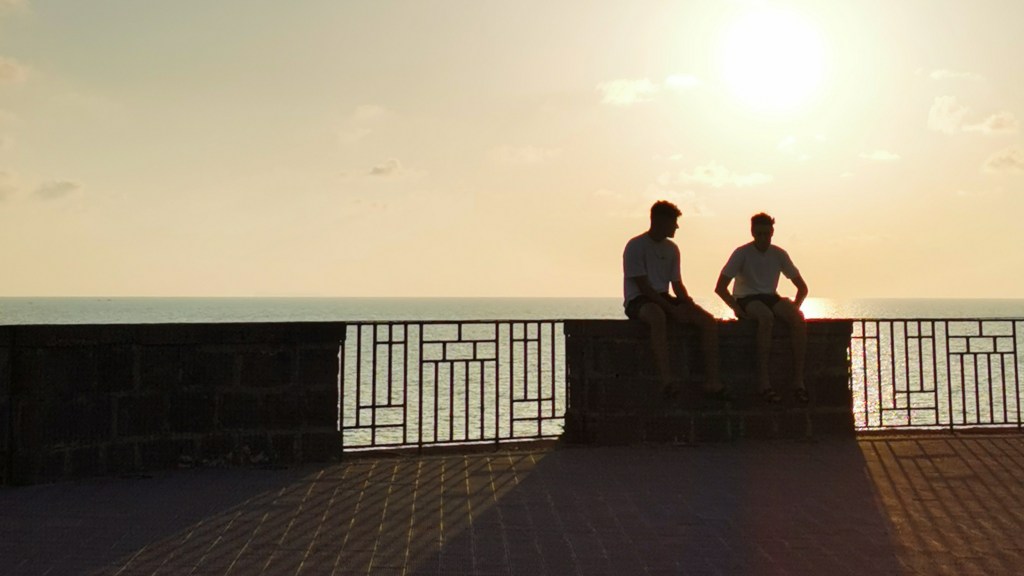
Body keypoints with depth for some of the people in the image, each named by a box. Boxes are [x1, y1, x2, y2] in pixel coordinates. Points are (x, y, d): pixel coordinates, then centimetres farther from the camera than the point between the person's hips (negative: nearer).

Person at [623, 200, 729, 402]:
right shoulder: (635, 246, -9)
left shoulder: (671, 248, 14)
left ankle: (712, 381, -16)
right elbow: (643, 286, -15)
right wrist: (673, 310, -21)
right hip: (639, 300, -7)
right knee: (658, 316, -43)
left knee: (708, 321, -13)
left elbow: (677, 284, 16)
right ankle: (666, 380, -47)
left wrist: (688, 304, -6)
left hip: (665, 299, 7)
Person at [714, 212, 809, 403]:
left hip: (771, 297, 4)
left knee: (797, 317, -29)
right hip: (747, 298, -4)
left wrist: (794, 307, -3)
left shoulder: (779, 254, 7)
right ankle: (763, 381, -39)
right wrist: (737, 308, -18)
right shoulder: (742, 253, -4)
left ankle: (798, 379, -29)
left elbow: (802, 287, 14)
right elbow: (720, 287, -9)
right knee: (766, 316, -39)